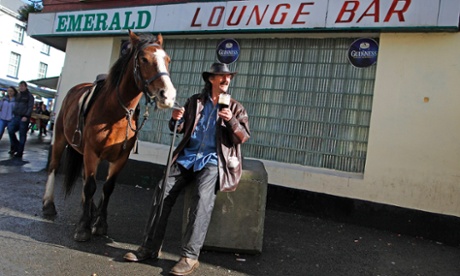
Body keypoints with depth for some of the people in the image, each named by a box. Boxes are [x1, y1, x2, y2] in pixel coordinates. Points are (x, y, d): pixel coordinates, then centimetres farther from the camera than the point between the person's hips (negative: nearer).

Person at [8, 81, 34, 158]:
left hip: (24, 118, -5)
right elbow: (16, 105, 22)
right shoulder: (18, 95, 17)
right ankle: (15, 146, 7)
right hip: (16, 116, 5)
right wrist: (13, 113, 10)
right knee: (10, 129, -12)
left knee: (22, 135, -1)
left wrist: (26, 116, -19)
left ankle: (19, 152, 6)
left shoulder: (29, 96, -1)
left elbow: (30, 107, -9)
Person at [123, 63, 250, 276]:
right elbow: (179, 129, 18)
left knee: (202, 199, -28)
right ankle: (150, 247, -4)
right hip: (187, 157, 3)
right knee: (163, 192, -14)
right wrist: (175, 120, -6)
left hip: (213, 161, -3)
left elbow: (243, 138, -2)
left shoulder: (235, 108, 9)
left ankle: (190, 256, -22)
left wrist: (231, 120, -21)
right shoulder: (194, 101, 15)